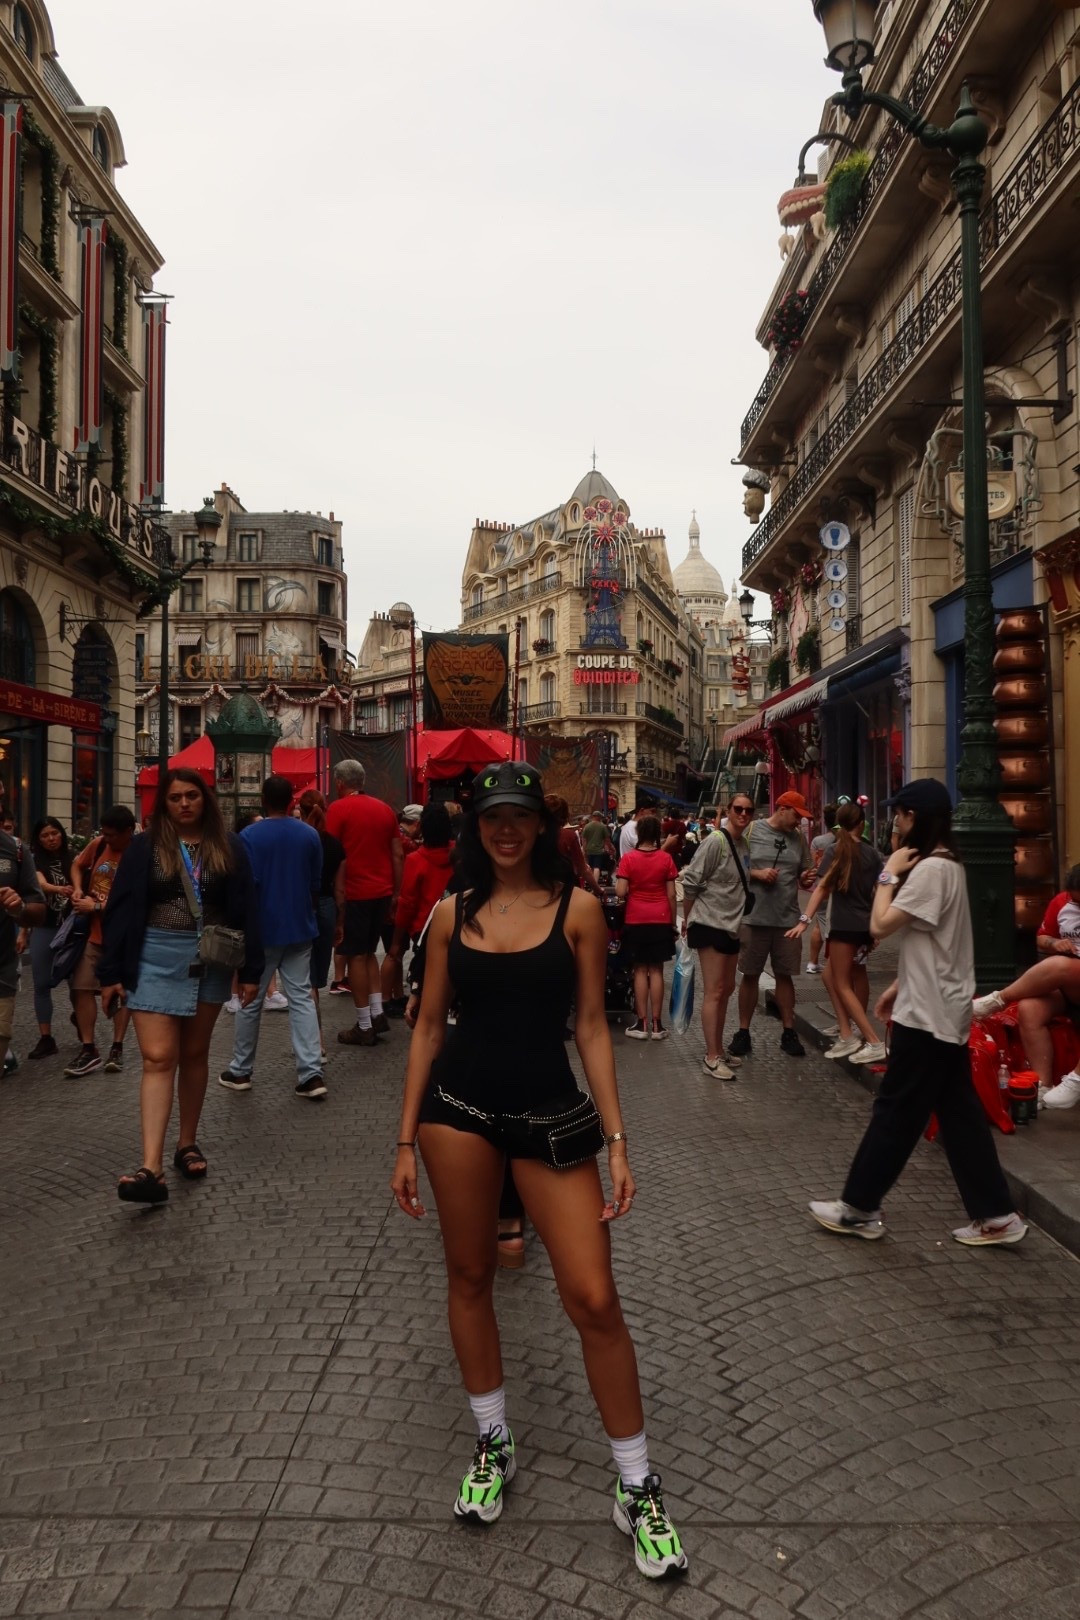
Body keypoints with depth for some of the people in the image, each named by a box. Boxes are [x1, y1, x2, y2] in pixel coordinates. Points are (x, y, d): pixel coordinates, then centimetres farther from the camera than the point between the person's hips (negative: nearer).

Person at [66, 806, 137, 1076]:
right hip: (94, 933, 5)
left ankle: (117, 1049, 18)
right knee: (82, 988, 2)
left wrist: (96, 906, -18)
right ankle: (88, 1049, 9)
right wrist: (78, 889, 0)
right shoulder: (98, 844, -2)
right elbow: (78, 865, 18)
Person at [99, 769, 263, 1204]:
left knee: (194, 1054, 13)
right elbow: (120, 911, 0)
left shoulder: (228, 847, 3)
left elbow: (246, 909, 3)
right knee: (158, 1057, -9)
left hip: (210, 960, 2)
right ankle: (151, 1168, -13)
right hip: (156, 959, -1)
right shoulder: (145, 848, 0)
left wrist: (251, 969, -1)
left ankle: (187, 1144, 28)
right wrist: (112, 973, -4)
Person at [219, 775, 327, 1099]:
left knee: (250, 1000, 10)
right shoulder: (310, 835, 2)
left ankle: (240, 1071, 21)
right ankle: (311, 1074, -2)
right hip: (299, 929, 3)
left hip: (262, 930, -3)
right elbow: (316, 885, 8)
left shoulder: (250, 836, -10)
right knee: (302, 998, 4)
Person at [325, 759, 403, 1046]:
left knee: (356, 957, 2)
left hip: (354, 893, -6)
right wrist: (396, 892, 16)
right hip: (382, 892, 6)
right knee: (368, 952, 20)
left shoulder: (339, 808, -6)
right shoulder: (384, 809, 10)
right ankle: (377, 1012, 15)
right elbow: (398, 855, 10)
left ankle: (364, 1027, 6)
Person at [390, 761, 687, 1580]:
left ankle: (637, 1486, 16)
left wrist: (617, 1142, -6)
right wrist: (407, 1141, 5)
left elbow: (592, 1028, -1)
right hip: (459, 1103, 2)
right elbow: (430, 1026, 7)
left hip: (551, 1110, -2)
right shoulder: (452, 914, 3)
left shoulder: (578, 908, -2)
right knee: (470, 1277, 12)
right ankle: (495, 1445, 35)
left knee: (594, 1300, -3)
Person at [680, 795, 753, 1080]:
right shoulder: (715, 843, -16)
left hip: (732, 925, 9)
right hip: (710, 924, -9)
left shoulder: (745, 845, 8)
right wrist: (687, 919, -6)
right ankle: (711, 1058, -2)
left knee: (727, 989, 14)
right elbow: (690, 882, -13)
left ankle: (718, 1050, 25)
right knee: (714, 991, -7)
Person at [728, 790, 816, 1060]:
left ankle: (788, 1032, 19)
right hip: (754, 917, -3)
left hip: (788, 919, 3)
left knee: (785, 976, 10)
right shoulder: (752, 831, -4)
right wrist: (756, 873, -16)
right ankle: (743, 1032, 17)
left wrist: (806, 880, -5)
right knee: (750, 975, 7)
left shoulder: (798, 839, 9)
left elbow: (802, 878, 17)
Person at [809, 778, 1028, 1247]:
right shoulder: (947, 865, 13)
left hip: (928, 1014, -10)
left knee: (896, 1110, 0)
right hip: (945, 1010, 10)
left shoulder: (929, 869, -20)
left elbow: (880, 925, -21)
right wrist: (899, 987, 19)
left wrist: (889, 873, -10)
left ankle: (859, 1207, 11)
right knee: (958, 1111, 13)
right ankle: (994, 1214, 17)